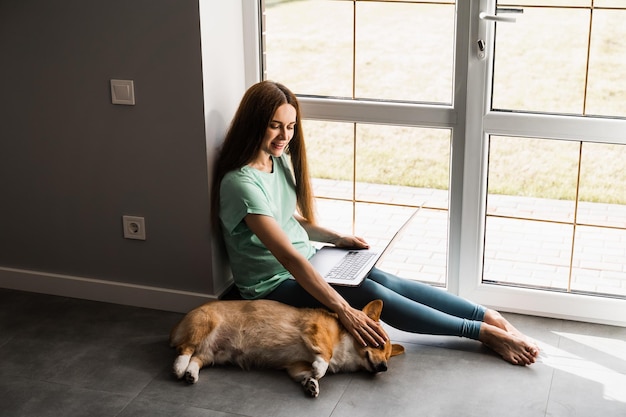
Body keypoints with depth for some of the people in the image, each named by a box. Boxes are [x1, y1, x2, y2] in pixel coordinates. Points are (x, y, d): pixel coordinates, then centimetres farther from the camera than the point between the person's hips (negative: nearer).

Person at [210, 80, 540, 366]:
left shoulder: (281, 160, 2)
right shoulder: (241, 182, -26)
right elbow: (287, 256, -32)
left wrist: (336, 238, 0)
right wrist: (344, 311, -36)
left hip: (306, 262, 8)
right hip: (273, 284, -8)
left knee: (388, 281, -13)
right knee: (373, 294, -22)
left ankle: (490, 317, -11)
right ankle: (487, 334, -18)